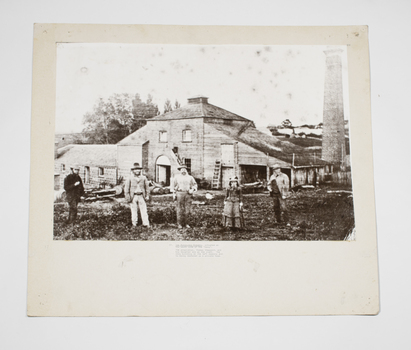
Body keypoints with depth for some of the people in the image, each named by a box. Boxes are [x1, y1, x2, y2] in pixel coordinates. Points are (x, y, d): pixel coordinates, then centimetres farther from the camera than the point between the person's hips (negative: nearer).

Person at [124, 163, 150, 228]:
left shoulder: (143, 178, 8)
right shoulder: (130, 178, 2)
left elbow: (147, 187, 14)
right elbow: (126, 188, 4)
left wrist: (147, 195, 7)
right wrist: (127, 197, -3)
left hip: (141, 196, 1)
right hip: (133, 196, -1)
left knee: (144, 210, -3)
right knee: (134, 210, 3)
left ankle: (146, 223, -1)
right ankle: (134, 223, 13)